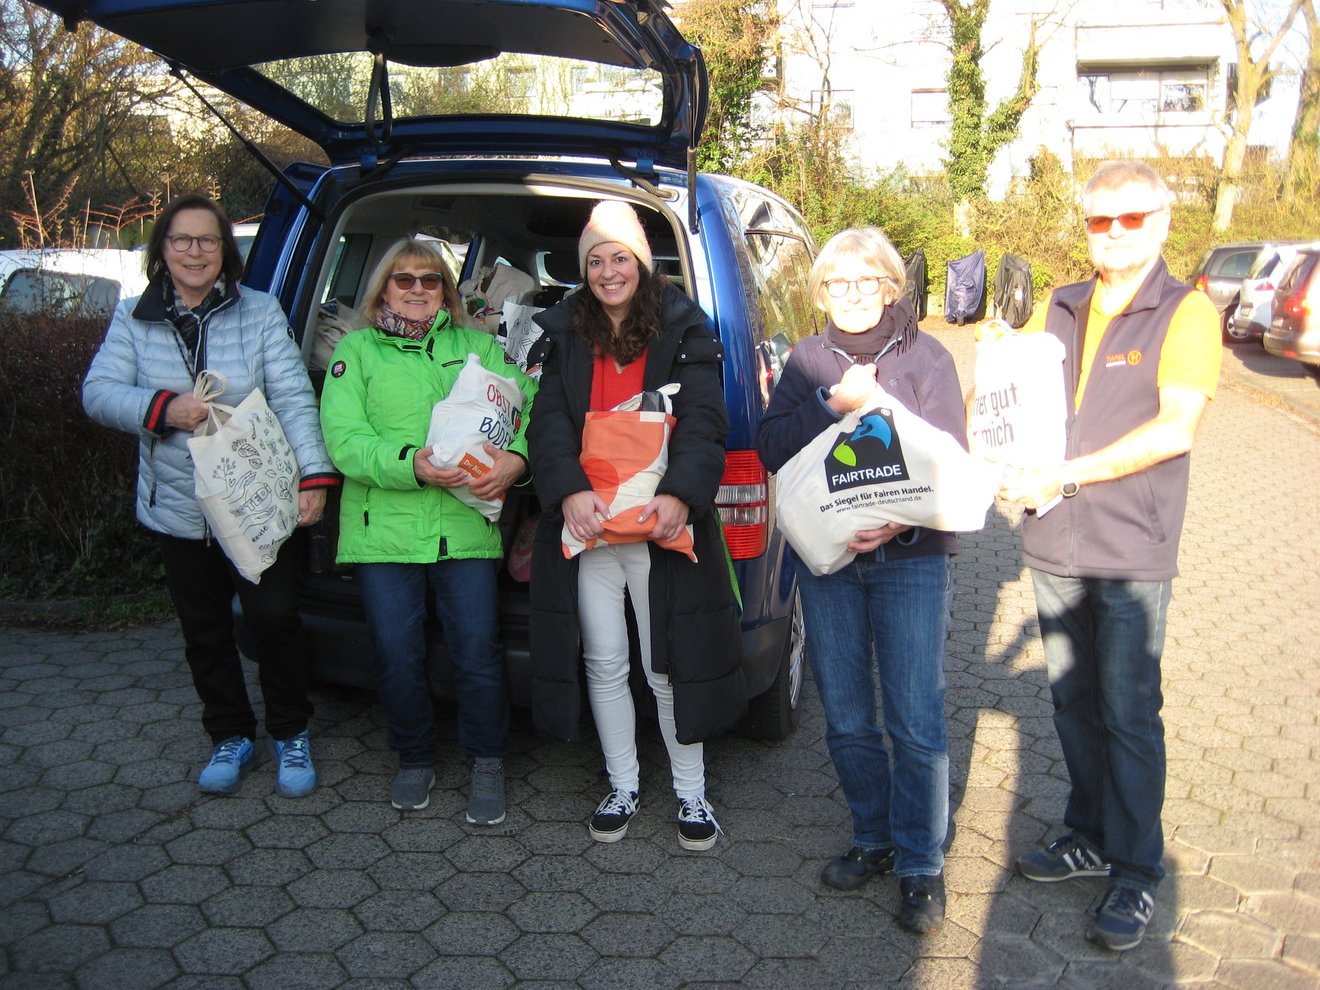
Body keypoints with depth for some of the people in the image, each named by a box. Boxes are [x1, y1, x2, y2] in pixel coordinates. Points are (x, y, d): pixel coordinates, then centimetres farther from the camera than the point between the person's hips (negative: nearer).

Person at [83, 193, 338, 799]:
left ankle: (290, 736, 22)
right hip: (177, 510, 3)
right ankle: (230, 737, 34)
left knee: (274, 618, -1)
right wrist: (162, 408, -23)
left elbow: (293, 399, -10)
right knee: (204, 632, 14)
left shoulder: (260, 313, -3)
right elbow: (98, 392, -4)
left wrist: (313, 474, -21)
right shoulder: (133, 318, 4)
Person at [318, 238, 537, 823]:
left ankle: (486, 763, 19)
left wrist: (517, 457, -18)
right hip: (383, 529, 0)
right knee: (397, 654, 3)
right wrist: (411, 464, -20)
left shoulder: (477, 347, 17)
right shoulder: (356, 351, 11)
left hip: (467, 527, 1)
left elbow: (529, 404, 4)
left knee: (478, 649, -2)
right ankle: (415, 760, 27)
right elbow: (343, 439, -3)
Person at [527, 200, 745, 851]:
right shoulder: (562, 333, 8)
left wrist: (681, 494, -24)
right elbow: (549, 421, -2)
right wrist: (570, 491, -20)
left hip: (661, 525, -2)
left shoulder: (683, 330, 2)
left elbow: (703, 422, -7)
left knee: (670, 665, 4)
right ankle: (623, 785, 29)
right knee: (604, 664, 11)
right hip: (586, 523, 3)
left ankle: (690, 792, 22)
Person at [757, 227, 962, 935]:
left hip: (910, 559, -3)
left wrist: (902, 523, -20)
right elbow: (770, 449, -1)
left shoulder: (926, 358, 2)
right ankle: (875, 840, 30)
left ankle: (920, 864, 14)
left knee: (915, 722, -2)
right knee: (846, 718, 11)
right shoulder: (808, 360, 9)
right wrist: (833, 403, -15)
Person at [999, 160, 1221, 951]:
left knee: (1129, 712, 2)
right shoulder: (1061, 311, 11)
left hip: (1131, 548, -5)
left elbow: (1175, 427, -16)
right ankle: (1091, 837, 31)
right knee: (1073, 700, 14)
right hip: (1053, 541, 5)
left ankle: (1137, 873, 15)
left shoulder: (1186, 313, -4)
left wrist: (1066, 474, -21)